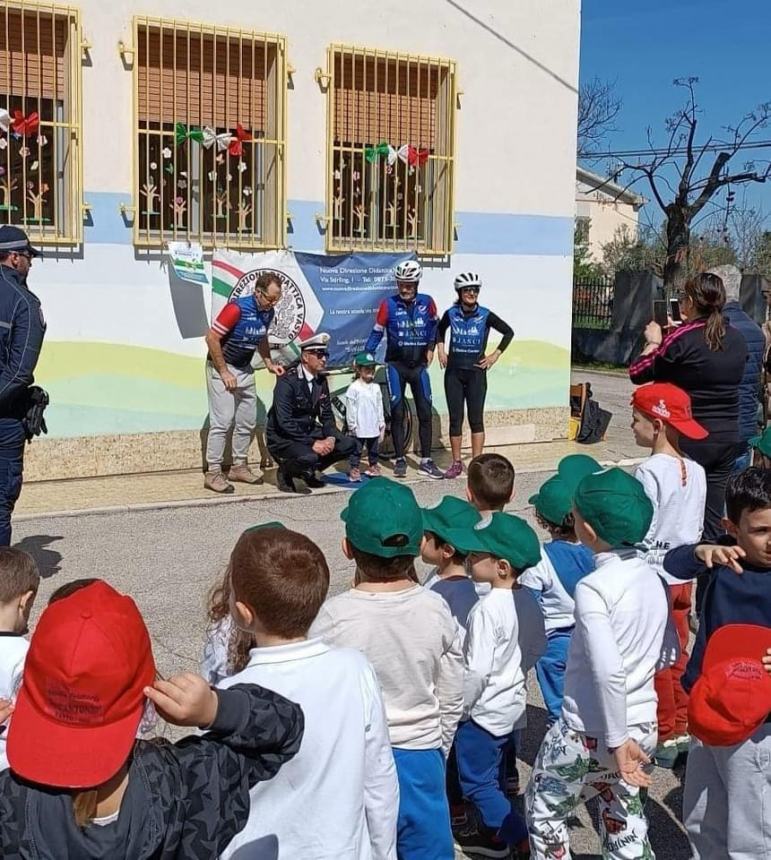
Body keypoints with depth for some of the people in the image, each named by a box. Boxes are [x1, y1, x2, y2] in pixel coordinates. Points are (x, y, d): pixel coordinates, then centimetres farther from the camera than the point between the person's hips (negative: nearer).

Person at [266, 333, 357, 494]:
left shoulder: (321, 380, 3)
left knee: (349, 444, -6)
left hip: (309, 433, 8)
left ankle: (308, 471, 11)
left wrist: (330, 437, -13)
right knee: (308, 457, -36)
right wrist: (312, 443, -30)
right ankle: (284, 472, -2)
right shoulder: (287, 381, -20)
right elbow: (284, 422, -27)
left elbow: (327, 415, 8)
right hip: (282, 438, -8)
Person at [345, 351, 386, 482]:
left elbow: (379, 407, 11)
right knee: (357, 450, 2)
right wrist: (352, 426, -9)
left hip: (373, 427, 5)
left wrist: (382, 426, 10)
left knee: (373, 449, 16)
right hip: (359, 428, -5)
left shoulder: (376, 387, 6)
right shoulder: (354, 388, -10)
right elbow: (350, 409, -9)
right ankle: (354, 469, 9)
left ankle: (373, 466, 30)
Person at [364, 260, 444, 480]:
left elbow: (434, 325, 16)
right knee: (397, 413, 0)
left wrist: (430, 348, 11)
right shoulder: (388, 304, -10)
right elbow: (377, 333, -3)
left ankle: (426, 461, 8)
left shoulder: (426, 302, -3)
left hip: (419, 365, 2)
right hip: (396, 365, -2)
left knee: (425, 412, 2)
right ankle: (400, 460, 8)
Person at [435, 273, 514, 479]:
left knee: (476, 419, -2)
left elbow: (509, 332, 4)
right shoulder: (451, 314, 1)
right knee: (455, 418, 5)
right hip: (453, 372, 2)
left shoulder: (485, 315, -5)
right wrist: (440, 350, 10)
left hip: (476, 372, -2)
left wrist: (495, 355, 0)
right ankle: (456, 463, 13)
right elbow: (439, 330, 22)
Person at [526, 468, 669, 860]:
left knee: (544, 808, 17)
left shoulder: (593, 587, -22)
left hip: (591, 732, -6)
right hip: (643, 725, 7)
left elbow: (609, 671, -30)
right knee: (624, 819, 23)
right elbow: (666, 654, 6)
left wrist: (617, 739, -20)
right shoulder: (652, 578, 0)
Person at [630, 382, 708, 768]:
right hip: (682, 577, 7)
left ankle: (664, 736, 15)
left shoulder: (650, 471, -20)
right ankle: (681, 729, 26)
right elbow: (697, 529, 10)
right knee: (677, 654, 17)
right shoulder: (696, 471, 2)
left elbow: (641, 533, -21)